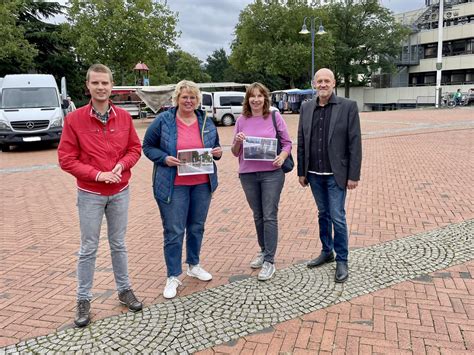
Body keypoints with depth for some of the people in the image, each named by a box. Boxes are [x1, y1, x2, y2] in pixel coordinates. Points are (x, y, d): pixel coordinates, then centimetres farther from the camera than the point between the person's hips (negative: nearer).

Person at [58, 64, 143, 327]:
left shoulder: (124, 117, -1)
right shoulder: (75, 119, -10)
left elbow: (135, 148, 5)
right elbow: (66, 158, -9)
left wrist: (121, 165, -14)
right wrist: (98, 175, -18)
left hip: (120, 192, 2)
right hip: (90, 194, -2)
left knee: (119, 244, 15)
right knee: (89, 249, 7)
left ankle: (125, 290, 30)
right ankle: (84, 300, 22)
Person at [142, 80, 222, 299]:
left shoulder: (206, 122, 8)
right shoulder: (163, 120, -5)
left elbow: (215, 146, 19)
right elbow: (148, 146, 0)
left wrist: (218, 152, -5)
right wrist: (164, 158, -17)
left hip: (202, 184, 5)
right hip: (174, 186, -4)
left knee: (197, 227, 16)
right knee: (174, 232, 0)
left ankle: (193, 265, 36)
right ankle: (173, 277, 14)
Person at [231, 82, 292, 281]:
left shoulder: (275, 117, -1)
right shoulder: (241, 121, 5)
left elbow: (287, 142, 2)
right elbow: (235, 153, 8)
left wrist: (282, 157, -17)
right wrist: (237, 141, -13)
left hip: (272, 173, -3)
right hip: (248, 175, 3)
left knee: (269, 216, -2)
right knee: (258, 216, 14)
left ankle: (269, 261, 7)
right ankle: (264, 251, 33)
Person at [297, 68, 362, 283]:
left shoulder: (348, 107, -6)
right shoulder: (306, 108, 6)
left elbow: (355, 143, -8)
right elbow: (301, 142, 8)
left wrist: (353, 175, -11)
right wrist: (301, 172, 7)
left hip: (336, 175, -4)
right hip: (314, 174, 4)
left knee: (337, 217, 0)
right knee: (323, 214, 16)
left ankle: (342, 260, 16)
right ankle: (327, 251, 33)